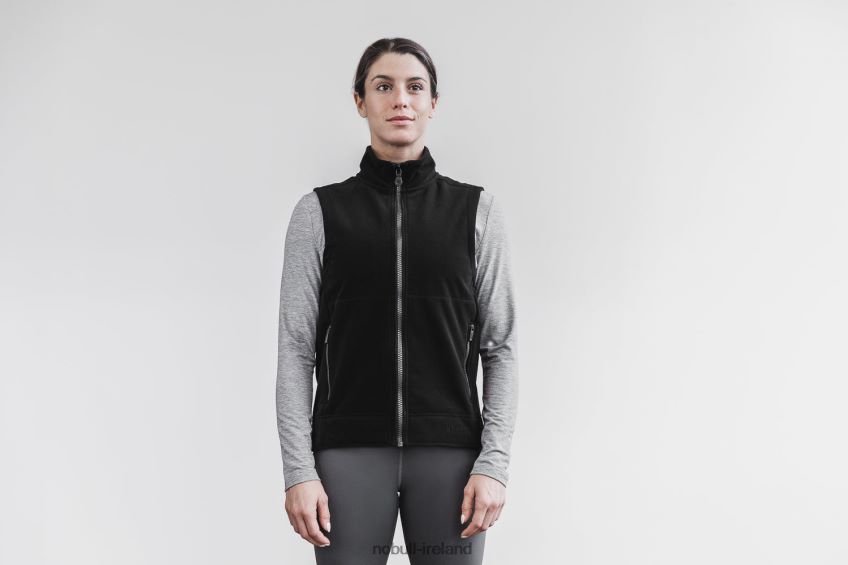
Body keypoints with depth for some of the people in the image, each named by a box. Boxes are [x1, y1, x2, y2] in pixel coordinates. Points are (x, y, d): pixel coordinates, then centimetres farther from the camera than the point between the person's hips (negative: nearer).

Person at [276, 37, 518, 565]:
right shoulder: (320, 211, 5)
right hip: (349, 450, 0)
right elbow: (296, 348, 2)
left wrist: (493, 462, -4)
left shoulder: (477, 210, 6)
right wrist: (298, 469, -5)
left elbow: (501, 347, 5)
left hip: (449, 450, 1)